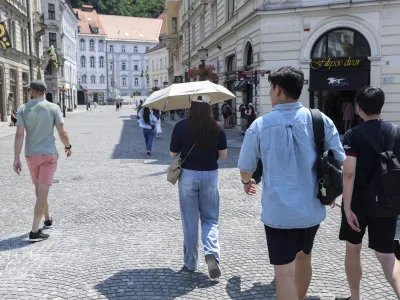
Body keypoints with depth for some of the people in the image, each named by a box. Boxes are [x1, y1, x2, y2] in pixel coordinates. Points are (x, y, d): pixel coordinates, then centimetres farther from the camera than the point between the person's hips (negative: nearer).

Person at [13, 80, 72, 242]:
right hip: (49, 155, -3)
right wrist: (68, 146, 10)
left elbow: (19, 135, -11)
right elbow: (62, 133, -10)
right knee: (43, 192, -5)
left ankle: (48, 218, 40)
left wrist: (16, 159, -10)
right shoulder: (53, 108, -6)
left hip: (31, 156, 3)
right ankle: (34, 231, -10)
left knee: (39, 189, 22)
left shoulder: (23, 109, -2)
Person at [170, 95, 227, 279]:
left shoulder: (180, 127, -10)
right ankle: (211, 253, -10)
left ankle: (190, 263, 20)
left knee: (190, 221, 11)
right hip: (210, 175, 1)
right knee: (210, 219, 14)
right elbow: (223, 155, -1)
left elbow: (173, 154, -2)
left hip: (188, 175, 0)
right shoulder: (217, 128, -6)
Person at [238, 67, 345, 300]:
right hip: (312, 208, 4)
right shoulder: (320, 120, -6)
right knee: (304, 256, 27)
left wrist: (247, 182, 25)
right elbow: (340, 162, -2)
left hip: (279, 211, -4)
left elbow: (246, 168, 2)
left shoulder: (260, 125, -9)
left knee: (285, 272, 4)